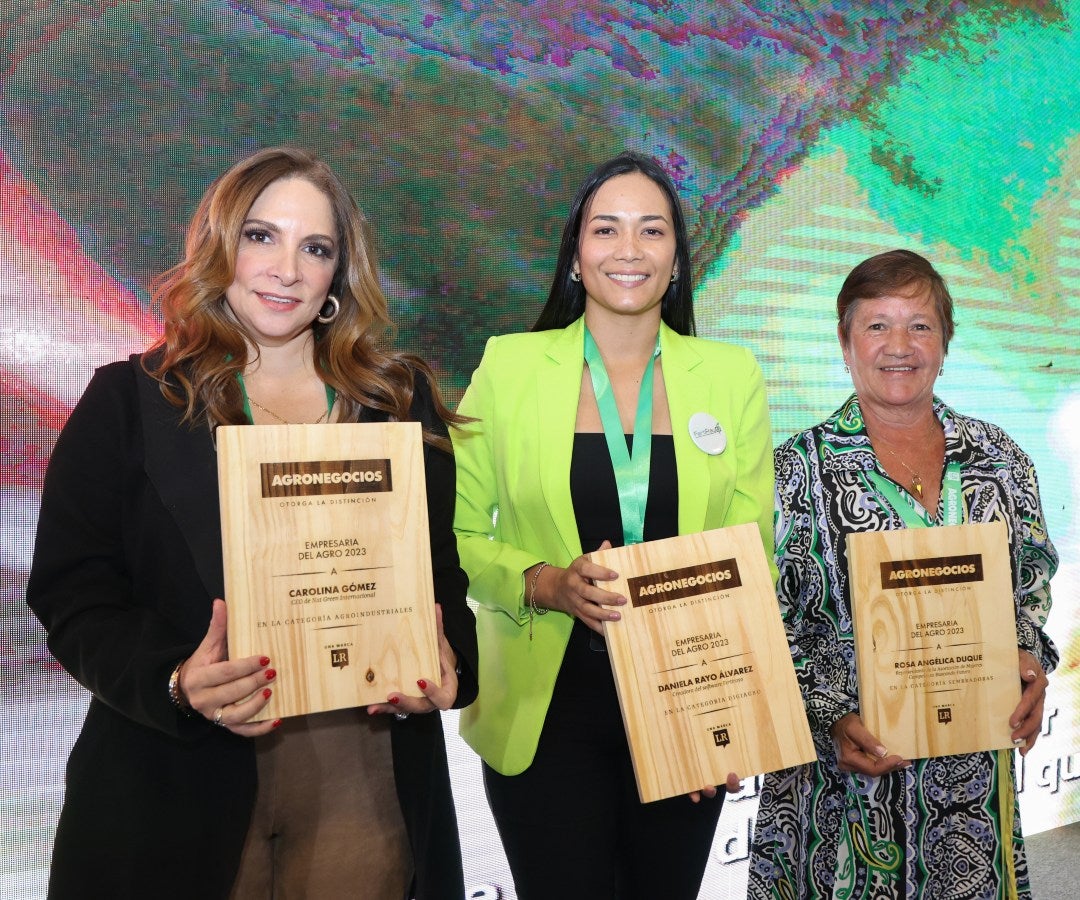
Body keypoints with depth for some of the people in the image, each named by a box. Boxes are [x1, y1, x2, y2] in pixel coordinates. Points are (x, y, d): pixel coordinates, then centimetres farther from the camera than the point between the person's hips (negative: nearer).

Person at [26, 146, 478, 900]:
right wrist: (173, 682, -21)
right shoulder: (130, 400, 0)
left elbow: (441, 569, 8)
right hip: (177, 784, -1)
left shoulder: (400, 401, 6)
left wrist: (447, 657, -12)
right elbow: (72, 592, -3)